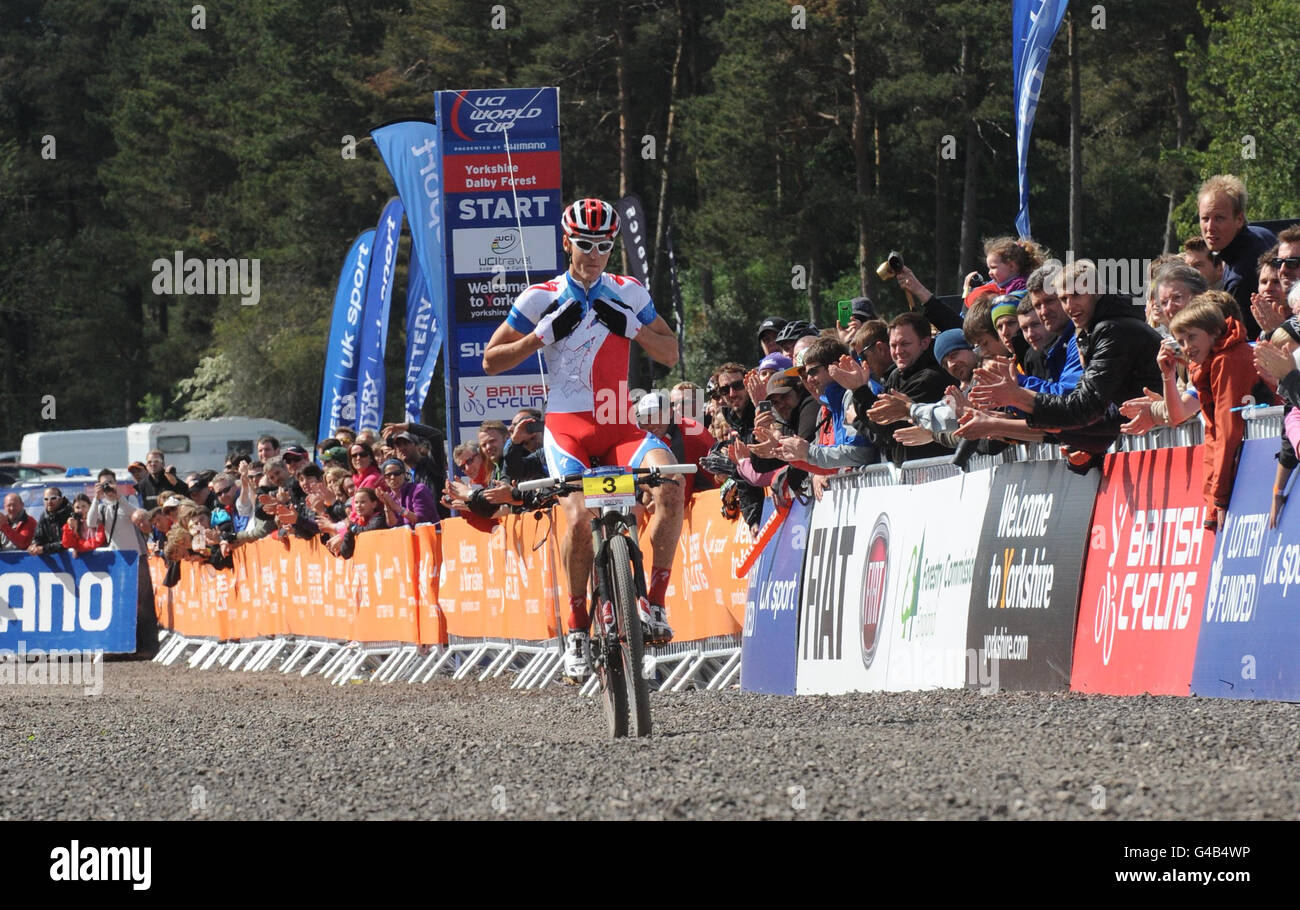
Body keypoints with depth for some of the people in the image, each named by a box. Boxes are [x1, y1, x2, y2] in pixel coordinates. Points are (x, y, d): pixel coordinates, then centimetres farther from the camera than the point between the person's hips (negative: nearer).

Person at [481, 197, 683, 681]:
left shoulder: (629, 294, 8)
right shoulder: (541, 298, 2)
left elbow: (671, 354, 11)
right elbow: (491, 361, 5)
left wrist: (631, 327, -7)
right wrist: (543, 335, -10)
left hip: (619, 425, 2)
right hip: (567, 426, -2)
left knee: (670, 480, -29)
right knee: (579, 518, -26)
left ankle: (654, 602, -21)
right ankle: (577, 628, -8)